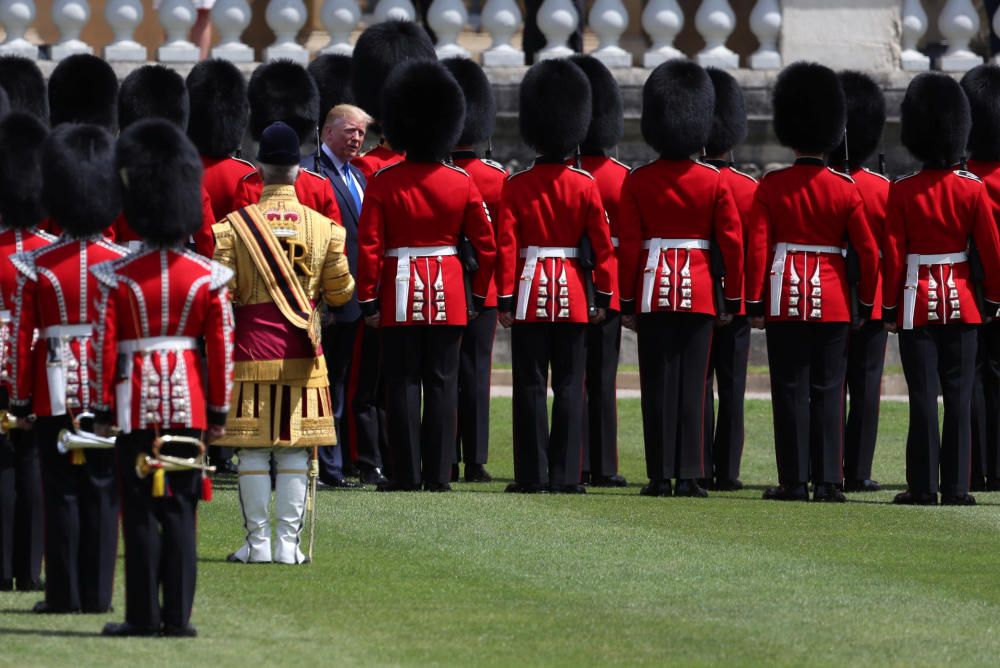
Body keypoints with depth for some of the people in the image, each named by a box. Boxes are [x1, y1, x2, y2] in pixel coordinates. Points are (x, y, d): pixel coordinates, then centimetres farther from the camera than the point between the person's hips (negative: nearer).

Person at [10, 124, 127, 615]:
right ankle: (97, 594, 6)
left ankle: (65, 594, 2)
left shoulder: (36, 266, -5)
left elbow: (22, 335, -4)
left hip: (55, 390, -1)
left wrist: (20, 398, 3)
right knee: (101, 493, 5)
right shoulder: (122, 264, -3)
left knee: (61, 492, 3)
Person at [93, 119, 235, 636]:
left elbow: (105, 347, -6)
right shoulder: (208, 278, -2)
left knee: (140, 512, 3)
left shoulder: (118, 278, -7)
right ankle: (178, 616, 3)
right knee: (181, 511, 5)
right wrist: (219, 411, 8)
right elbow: (221, 348, 0)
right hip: (189, 404, 2)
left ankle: (143, 615, 3)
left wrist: (103, 409, 2)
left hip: (137, 402, -2)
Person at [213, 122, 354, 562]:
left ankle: (257, 542, 5)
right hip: (301, 353, 1)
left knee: (252, 448, 4)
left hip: (252, 349, -1)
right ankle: (288, 542, 3)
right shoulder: (323, 228, -1)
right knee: (294, 451, 4)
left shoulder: (234, 226, -6)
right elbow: (340, 293, 6)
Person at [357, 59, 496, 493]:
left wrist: (368, 301, -3)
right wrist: (477, 296, 12)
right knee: (442, 384, 5)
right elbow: (486, 245, 3)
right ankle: (438, 474, 3)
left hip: (400, 294, -2)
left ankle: (407, 474, 1)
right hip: (448, 295, 2)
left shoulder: (383, 183, -6)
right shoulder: (462, 183, 0)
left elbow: (369, 246, -9)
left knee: (403, 384, 2)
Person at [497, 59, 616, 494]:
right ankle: (566, 475, 1)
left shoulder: (516, 186, -4)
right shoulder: (586, 186, -2)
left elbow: (506, 246, -6)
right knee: (569, 388, 4)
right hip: (573, 295, 1)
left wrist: (505, 299, -3)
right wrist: (603, 295, 5)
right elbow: (603, 245, -2)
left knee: (530, 387, 2)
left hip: (530, 294, -1)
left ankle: (532, 475, 0)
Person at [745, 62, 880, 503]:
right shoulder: (845, 189, -2)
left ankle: (794, 481, 0)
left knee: (791, 391, 2)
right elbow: (868, 251, -1)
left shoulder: (772, 186, -3)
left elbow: (757, 247, -6)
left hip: (785, 299, 0)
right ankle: (827, 480, -1)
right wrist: (865, 304, 9)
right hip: (832, 300, 0)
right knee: (828, 391, 3)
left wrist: (754, 303, -1)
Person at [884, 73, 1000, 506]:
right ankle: (956, 487, 2)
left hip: (917, 303, -1)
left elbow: (892, 255, -6)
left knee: (923, 397, 0)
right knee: (959, 398, 3)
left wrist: (889, 308, 2)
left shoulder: (902, 192, -7)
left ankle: (923, 487, -2)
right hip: (961, 303, 1)